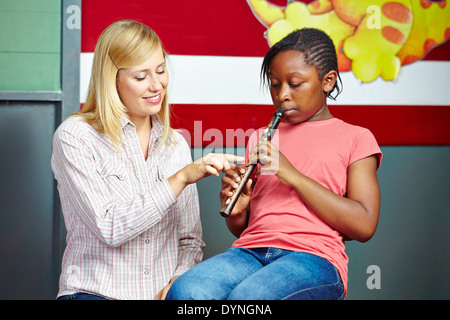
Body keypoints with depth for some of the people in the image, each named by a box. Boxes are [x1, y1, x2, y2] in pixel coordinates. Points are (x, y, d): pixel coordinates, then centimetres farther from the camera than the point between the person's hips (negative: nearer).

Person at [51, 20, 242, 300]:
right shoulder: (75, 137, -3)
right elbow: (109, 229, -12)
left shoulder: (177, 145, 13)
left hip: (165, 293, 4)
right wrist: (181, 179, -15)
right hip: (94, 291, -4)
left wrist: (178, 281, -5)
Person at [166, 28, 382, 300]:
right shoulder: (260, 139, 26)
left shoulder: (355, 139, 12)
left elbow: (364, 226, -2)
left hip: (314, 258, -4)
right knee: (184, 291, -30)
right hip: (250, 252, 4)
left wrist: (292, 175, -7)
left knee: (245, 297, -37)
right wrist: (237, 211, 2)